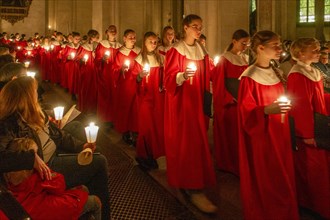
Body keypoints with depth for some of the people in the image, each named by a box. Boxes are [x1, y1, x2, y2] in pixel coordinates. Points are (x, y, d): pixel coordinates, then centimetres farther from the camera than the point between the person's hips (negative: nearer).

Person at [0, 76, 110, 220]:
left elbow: (56, 134, 10)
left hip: (56, 153, 9)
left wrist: (81, 146, 4)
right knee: (99, 163, -8)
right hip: (46, 167, -9)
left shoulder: (34, 113, 3)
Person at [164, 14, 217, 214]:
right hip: (180, 102, -6)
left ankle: (191, 183, 22)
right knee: (185, 141, -6)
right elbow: (169, 78, -12)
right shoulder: (175, 51, -7)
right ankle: (193, 188, -2)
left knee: (197, 140, 8)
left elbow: (206, 78, 14)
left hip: (197, 101, 6)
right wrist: (182, 76, -30)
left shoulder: (202, 52, 11)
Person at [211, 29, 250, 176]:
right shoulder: (224, 59, -8)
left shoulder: (246, 59, 11)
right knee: (228, 136, 3)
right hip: (228, 104, -6)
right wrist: (231, 100, -15)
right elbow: (218, 84, -10)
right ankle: (228, 164, 17)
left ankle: (239, 166, 20)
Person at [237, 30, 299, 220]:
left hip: (279, 136, 7)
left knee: (281, 179, 13)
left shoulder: (276, 73, 8)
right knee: (264, 182, 2)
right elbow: (247, 113, -16)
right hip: (260, 138, -7)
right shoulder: (249, 77, -14)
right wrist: (266, 110, -30)